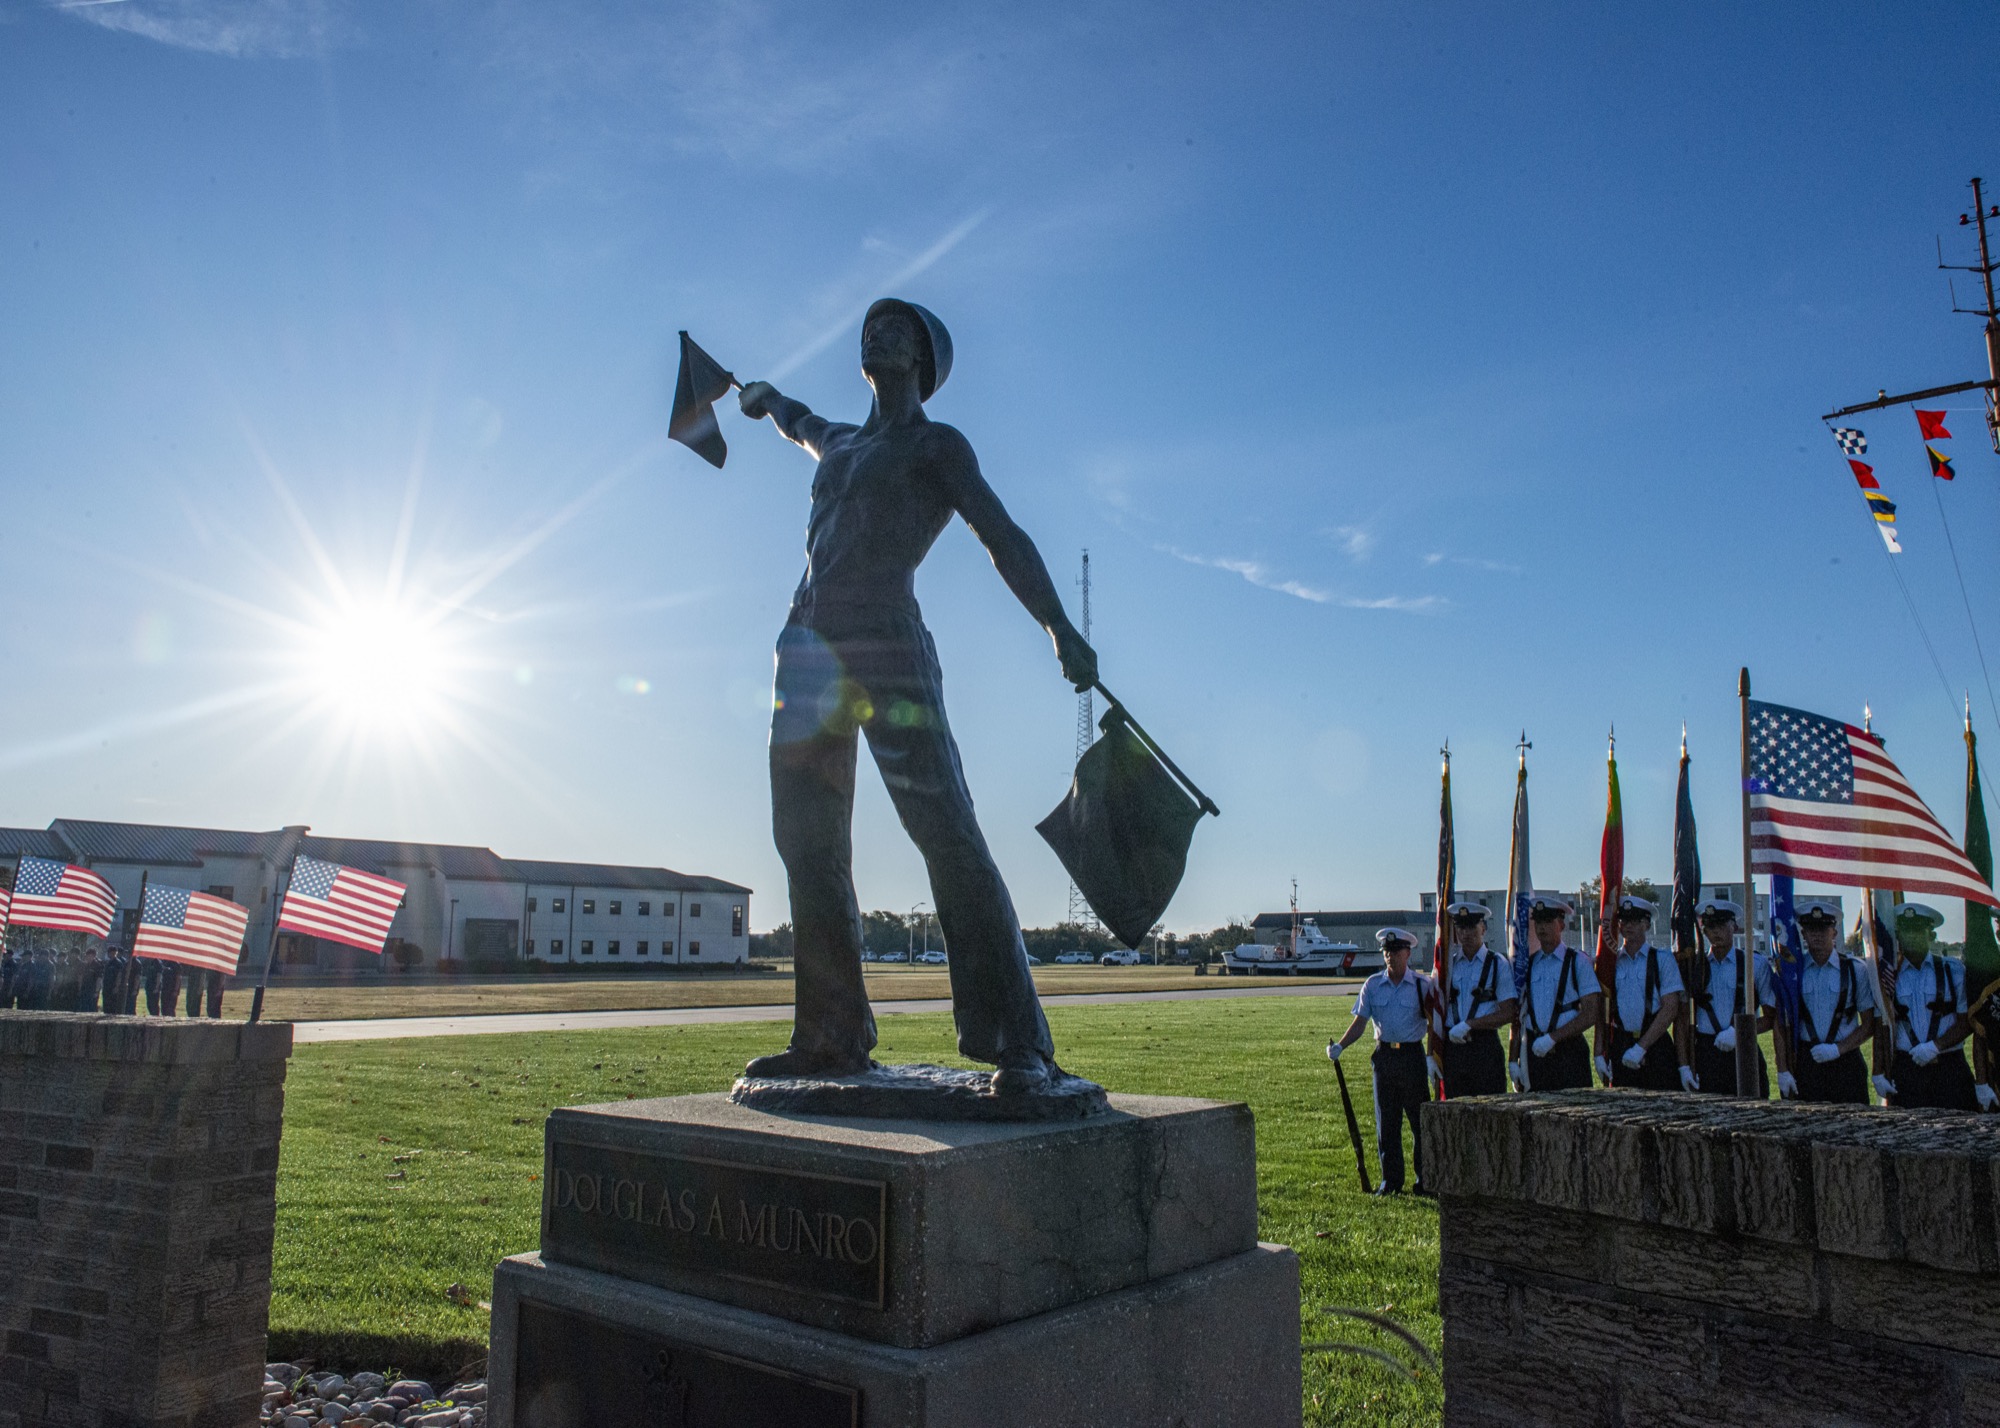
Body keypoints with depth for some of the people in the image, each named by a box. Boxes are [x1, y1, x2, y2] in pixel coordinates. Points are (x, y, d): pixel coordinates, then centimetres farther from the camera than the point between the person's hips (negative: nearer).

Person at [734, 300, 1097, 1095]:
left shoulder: (937, 446, 8)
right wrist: (768, 398, 72)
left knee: (945, 832, -17)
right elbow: (801, 423, 53)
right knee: (808, 845, 3)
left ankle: (1021, 1046, -19)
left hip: (886, 643, -7)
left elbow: (1003, 536, -5)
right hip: (809, 648, 8)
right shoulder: (842, 445, 28)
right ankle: (831, 1038, 9)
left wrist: (1059, 628, -18)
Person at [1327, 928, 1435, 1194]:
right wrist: (1339, 1046, -7)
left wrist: (1433, 1056, -12)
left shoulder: (1422, 984, -1)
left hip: (1413, 1055, -2)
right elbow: (1360, 1022, 6)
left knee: (1420, 1121, 2)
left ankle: (1425, 1179, 15)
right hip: (1384, 1057, 3)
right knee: (1386, 1121, 7)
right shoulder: (1372, 985, 6)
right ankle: (1391, 1180, 16)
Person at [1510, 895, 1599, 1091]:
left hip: (1568, 1052, -3)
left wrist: (1552, 1038, -13)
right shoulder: (1527, 964, 12)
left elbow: (1590, 1015, -5)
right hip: (1533, 1051, 3)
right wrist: (1514, 1060, 6)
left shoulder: (1578, 962, 0)